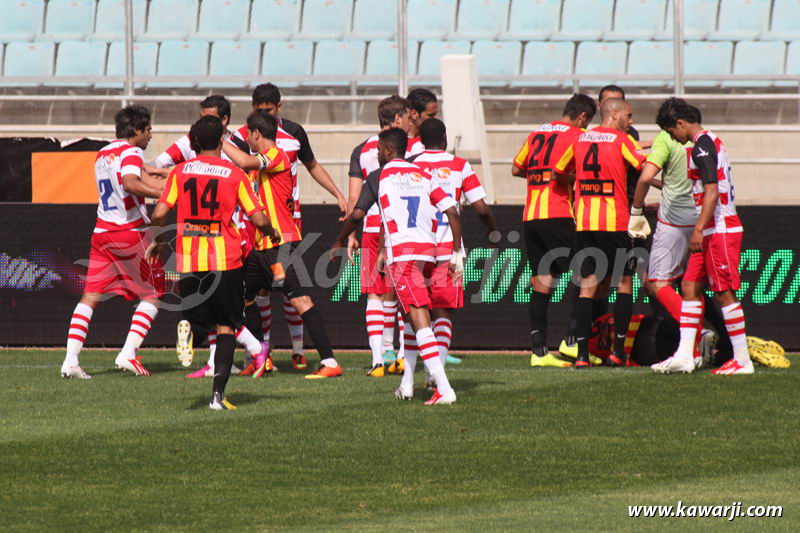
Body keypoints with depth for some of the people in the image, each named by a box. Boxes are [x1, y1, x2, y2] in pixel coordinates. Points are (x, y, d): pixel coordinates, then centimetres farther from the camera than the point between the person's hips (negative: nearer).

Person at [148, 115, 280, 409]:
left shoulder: (180, 172, 3)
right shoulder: (234, 174, -1)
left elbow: (159, 214, -4)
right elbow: (258, 219, -3)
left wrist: (158, 241, 15)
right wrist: (271, 233, 18)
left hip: (188, 261, 1)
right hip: (225, 260, -1)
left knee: (197, 318, 16)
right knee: (225, 326, 5)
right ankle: (218, 393, -5)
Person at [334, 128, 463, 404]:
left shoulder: (379, 177, 5)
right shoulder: (423, 175, 17)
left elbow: (357, 215, 2)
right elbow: (452, 212, 10)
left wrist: (340, 241, 19)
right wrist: (458, 252, 15)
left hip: (402, 252, -6)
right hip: (428, 249, 6)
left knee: (418, 318, -13)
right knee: (409, 315, 21)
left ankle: (444, 389, -24)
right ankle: (407, 384, 25)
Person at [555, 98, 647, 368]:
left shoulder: (581, 139, 10)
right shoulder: (621, 140, -5)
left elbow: (558, 171, 20)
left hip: (583, 222, 4)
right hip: (614, 222, -4)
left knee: (588, 285, 6)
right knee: (624, 283, 6)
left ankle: (582, 352, -1)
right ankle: (618, 350, 0)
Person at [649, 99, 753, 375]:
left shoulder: (702, 146, -14)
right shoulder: (711, 141, 16)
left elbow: (712, 192, -22)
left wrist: (699, 228, -25)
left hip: (719, 229, -10)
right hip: (714, 231, 10)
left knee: (724, 292, -6)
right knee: (690, 287, 9)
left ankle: (742, 360, -3)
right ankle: (684, 355, 7)